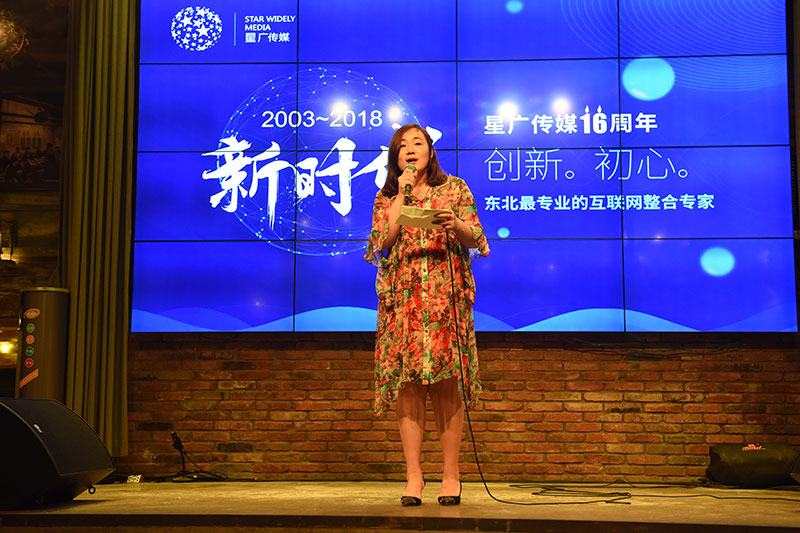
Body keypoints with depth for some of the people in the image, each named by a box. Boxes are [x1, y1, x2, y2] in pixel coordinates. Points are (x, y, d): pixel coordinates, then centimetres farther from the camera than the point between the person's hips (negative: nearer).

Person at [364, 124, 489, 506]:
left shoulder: (455, 189, 13)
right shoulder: (386, 198, 16)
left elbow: (475, 241, 5)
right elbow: (382, 244, 0)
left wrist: (456, 224, -17)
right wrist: (401, 195, 0)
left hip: (446, 296, -1)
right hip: (402, 298, 1)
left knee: (447, 384, -6)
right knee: (407, 384, -4)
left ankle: (450, 475, 0)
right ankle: (413, 477, 1)